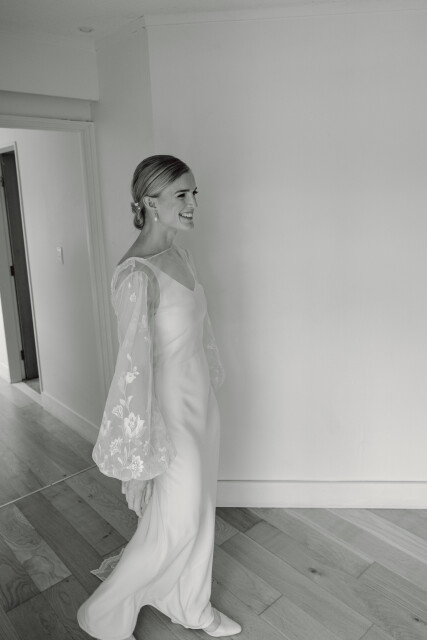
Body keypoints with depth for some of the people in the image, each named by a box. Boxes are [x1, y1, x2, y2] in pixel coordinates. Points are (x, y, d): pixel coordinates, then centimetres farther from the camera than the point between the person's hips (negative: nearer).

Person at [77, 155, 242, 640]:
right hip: (171, 414, -8)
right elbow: (134, 364, -25)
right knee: (174, 527, 10)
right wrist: (139, 454, -21)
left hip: (201, 405, 8)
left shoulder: (180, 257, 3)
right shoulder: (136, 273, -25)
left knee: (200, 513, 23)